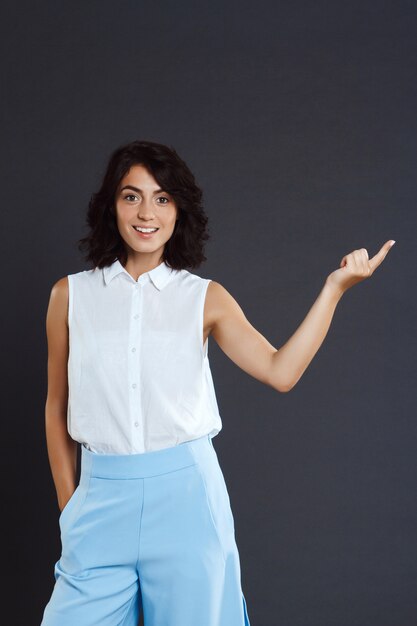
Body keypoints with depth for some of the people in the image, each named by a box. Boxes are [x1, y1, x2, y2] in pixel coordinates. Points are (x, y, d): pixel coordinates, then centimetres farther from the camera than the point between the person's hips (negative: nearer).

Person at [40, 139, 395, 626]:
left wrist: (334, 288, -13)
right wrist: (68, 507, 9)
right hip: (103, 496, 1)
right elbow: (56, 408, 9)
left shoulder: (205, 298, 2)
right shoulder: (70, 295, 4)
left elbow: (280, 372, -11)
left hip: (185, 494, 0)